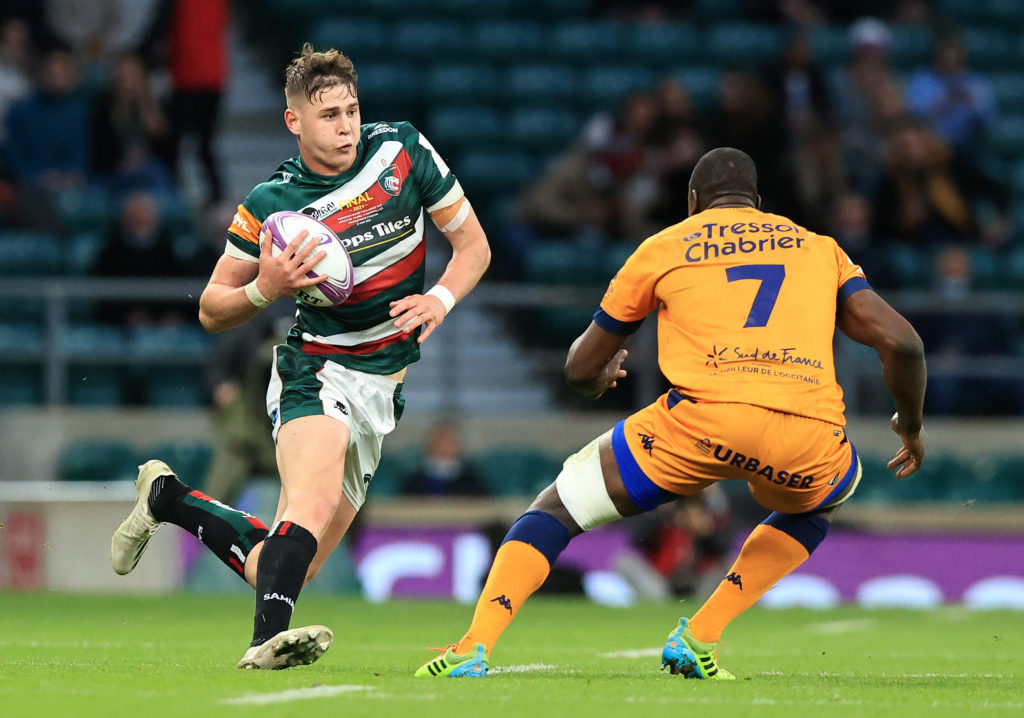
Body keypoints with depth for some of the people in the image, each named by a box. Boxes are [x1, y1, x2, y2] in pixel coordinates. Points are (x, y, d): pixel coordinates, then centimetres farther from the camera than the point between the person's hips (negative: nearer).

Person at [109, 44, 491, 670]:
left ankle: (167, 498, 24)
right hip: (316, 375, -4)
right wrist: (265, 290, -19)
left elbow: (473, 245, 8)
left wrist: (442, 298, -13)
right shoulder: (271, 205, -8)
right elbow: (213, 310, 2)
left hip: (382, 393, 4)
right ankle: (270, 639, -47)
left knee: (284, 568, 3)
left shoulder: (404, 149, -1)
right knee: (315, 506, -36)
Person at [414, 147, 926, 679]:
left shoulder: (663, 248, 22)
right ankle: (699, 638, 20)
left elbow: (582, 371, 29)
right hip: (808, 439, 2)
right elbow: (901, 342, 14)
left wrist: (603, 375, 53)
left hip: (703, 418, -1)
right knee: (812, 509, 38)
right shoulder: (818, 249, 27)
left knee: (555, 510, 17)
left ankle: (473, 649, -3)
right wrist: (911, 425, 32)